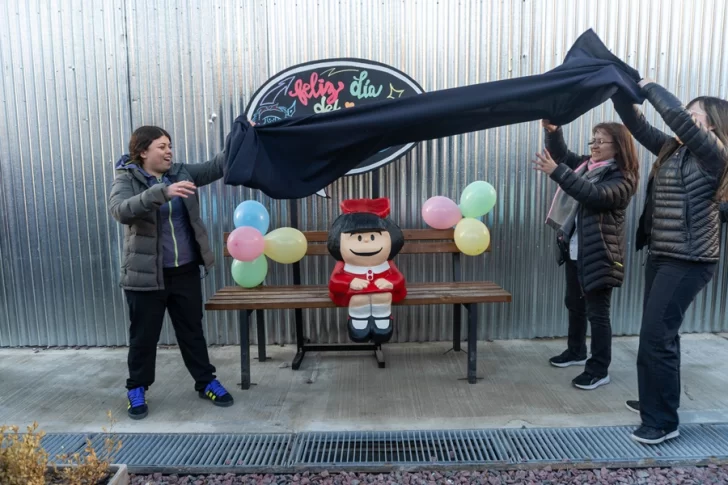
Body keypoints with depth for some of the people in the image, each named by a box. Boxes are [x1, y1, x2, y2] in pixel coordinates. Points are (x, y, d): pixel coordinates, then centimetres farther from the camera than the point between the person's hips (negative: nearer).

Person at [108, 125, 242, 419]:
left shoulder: (181, 172, 5)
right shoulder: (126, 180, -8)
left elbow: (216, 166, -1)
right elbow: (121, 210, -29)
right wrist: (163, 192, -41)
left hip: (186, 271, 4)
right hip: (145, 274, -3)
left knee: (192, 330, 14)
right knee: (144, 335, 10)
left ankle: (206, 382, 27)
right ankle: (137, 388, 30)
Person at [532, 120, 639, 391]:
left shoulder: (622, 178, -15)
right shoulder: (586, 164, 8)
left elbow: (595, 196, -31)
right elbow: (562, 154, 12)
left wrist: (556, 172, -40)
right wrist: (552, 130, -9)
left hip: (600, 254, -8)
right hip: (575, 249, 8)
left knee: (597, 312, -1)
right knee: (574, 304, 20)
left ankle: (599, 370, 11)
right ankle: (576, 352, 38)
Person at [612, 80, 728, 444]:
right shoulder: (672, 150, 11)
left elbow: (678, 117, -23)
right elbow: (638, 126, 11)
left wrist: (649, 87, -11)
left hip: (687, 261, -9)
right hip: (661, 256, 9)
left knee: (656, 337, -7)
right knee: (658, 334, 16)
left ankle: (663, 421, 5)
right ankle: (655, 402, 32)